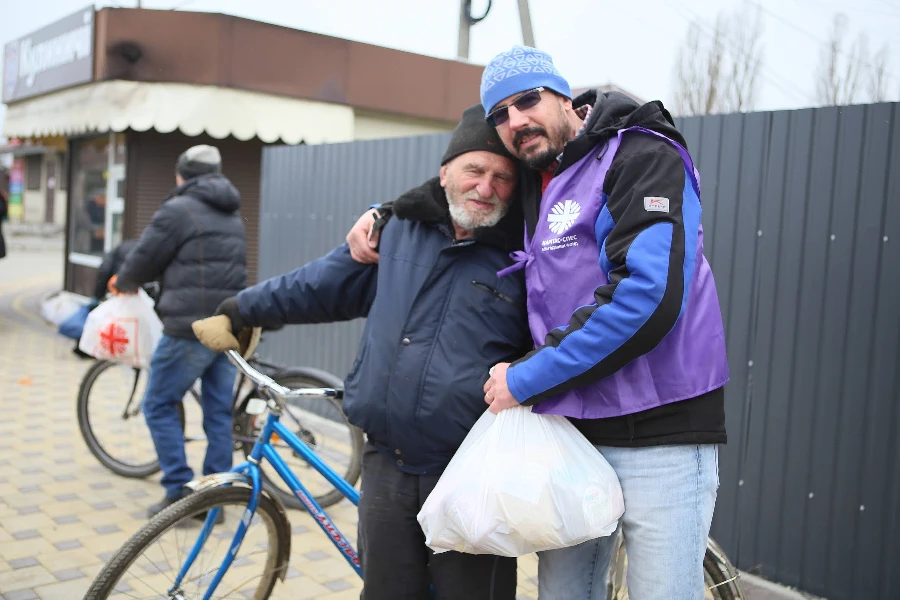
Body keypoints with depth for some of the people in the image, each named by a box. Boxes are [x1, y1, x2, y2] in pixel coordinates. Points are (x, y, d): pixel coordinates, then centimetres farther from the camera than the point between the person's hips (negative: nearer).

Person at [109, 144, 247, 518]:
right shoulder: (232, 214, 18)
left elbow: (145, 258, -3)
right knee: (219, 411, 10)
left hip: (190, 327, -7)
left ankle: (179, 491, 3)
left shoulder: (178, 209, -7)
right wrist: (140, 280, 30)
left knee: (159, 406, 6)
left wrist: (124, 282, 20)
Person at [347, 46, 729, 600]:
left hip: (660, 435, -7)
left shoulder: (643, 156, -10)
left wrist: (526, 378, -17)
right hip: (570, 430, 7)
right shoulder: (532, 184, 12)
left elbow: (647, 296, -23)